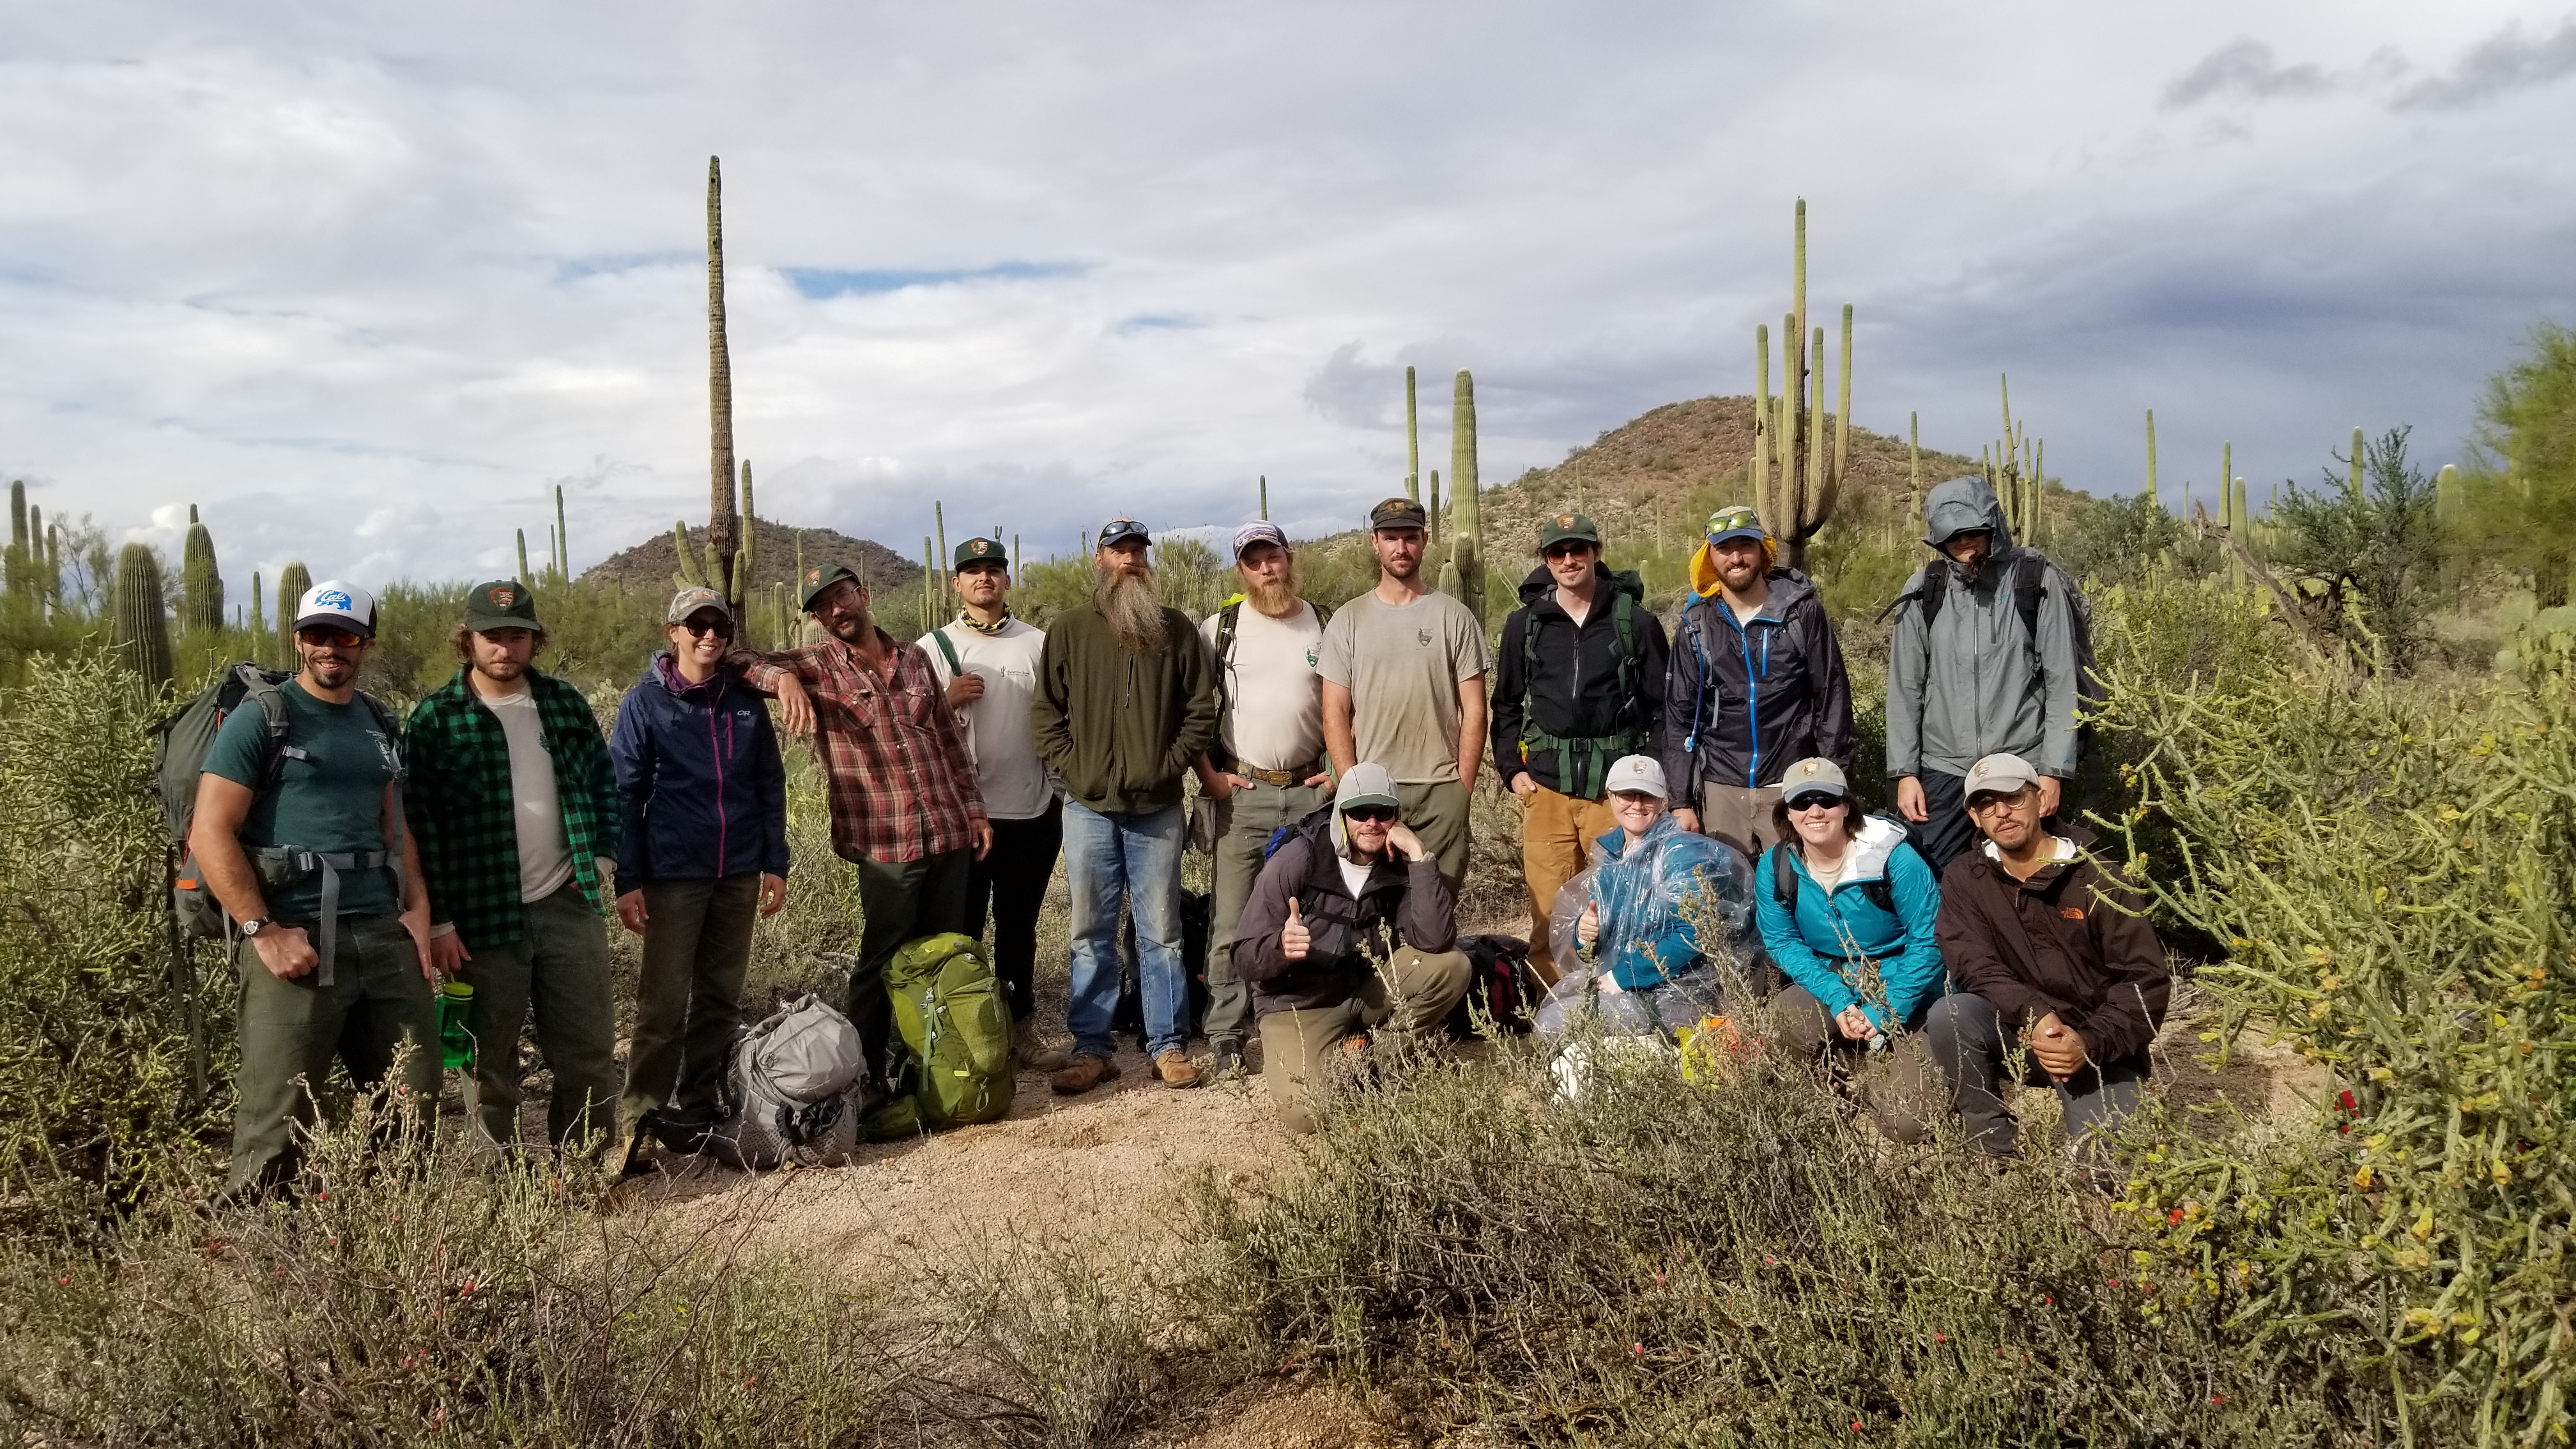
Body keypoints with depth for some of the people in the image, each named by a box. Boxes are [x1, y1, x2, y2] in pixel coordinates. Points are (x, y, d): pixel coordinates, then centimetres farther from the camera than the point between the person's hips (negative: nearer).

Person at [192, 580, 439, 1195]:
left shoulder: (382, 725, 15)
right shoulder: (261, 719, -4)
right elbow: (210, 834, -9)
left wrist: (417, 908, 6)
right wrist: (263, 932, -15)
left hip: (383, 934, 6)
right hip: (296, 937, -6)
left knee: (414, 1107, 10)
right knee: (274, 1125, -2)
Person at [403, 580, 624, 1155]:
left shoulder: (565, 703, 7)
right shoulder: (435, 719, -5)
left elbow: (605, 786, 16)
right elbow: (419, 824, -6)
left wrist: (602, 858, 4)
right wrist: (438, 922, -9)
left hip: (569, 903, 4)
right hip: (485, 916, -3)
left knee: (591, 1049, 8)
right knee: (493, 1060, 8)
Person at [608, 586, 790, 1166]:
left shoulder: (747, 702, 6)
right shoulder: (645, 702, -4)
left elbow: (770, 786, 9)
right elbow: (624, 794, -5)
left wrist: (775, 863, 5)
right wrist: (627, 880, -9)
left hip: (738, 873, 4)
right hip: (673, 874, -4)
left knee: (721, 996, 9)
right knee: (664, 1000, -2)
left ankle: (697, 1105, 20)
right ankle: (641, 1115, 8)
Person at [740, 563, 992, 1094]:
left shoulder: (914, 658, 11)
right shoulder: (815, 666, -1)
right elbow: (732, 659, -9)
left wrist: (975, 808, 11)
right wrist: (782, 677, -26)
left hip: (949, 832, 4)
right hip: (885, 844, -4)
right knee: (882, 965, 3)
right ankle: (867, 1081, 17)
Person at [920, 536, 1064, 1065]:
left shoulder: (1039, 642, 6)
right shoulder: (933, 648, 1)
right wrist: (948, 700, -18)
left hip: (1034, 812, 2)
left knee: (1019, 928, 14)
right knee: (961, 930, 6)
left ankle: (1021, 1029, 24)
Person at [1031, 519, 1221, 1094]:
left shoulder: (1175, 628, 6)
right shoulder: (1069, 629, 5)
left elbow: (1201, 707, 5)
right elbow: (1046, 711, 5)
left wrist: (1172, 764, -5)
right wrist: (1071, 767, -6)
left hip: (1157, 808, 0)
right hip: (1089, 808, 0)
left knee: (1161, 932, 5)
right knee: (1091, 934, 6)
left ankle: (1169, 1045, 14)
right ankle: (1091, 1049, 14)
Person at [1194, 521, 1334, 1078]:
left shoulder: (1325, 626, 7)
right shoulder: (1219, 628, 4)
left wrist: (1342, 770, 2)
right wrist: (1208, 774, -3)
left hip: (1312, 791, 2)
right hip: (1242, 794, -1)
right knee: (1231, 922, -3)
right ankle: (1225, 1036, 4)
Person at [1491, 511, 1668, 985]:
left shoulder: (1636, 621, 3)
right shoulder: (1525, 623, 8)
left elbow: (1662, 705, 4)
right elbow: (1506, 703, 15)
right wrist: (1511, 768, 6)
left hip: (1616, 783, -1)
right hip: (1546, 783, 1)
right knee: (1548, 909, 1)